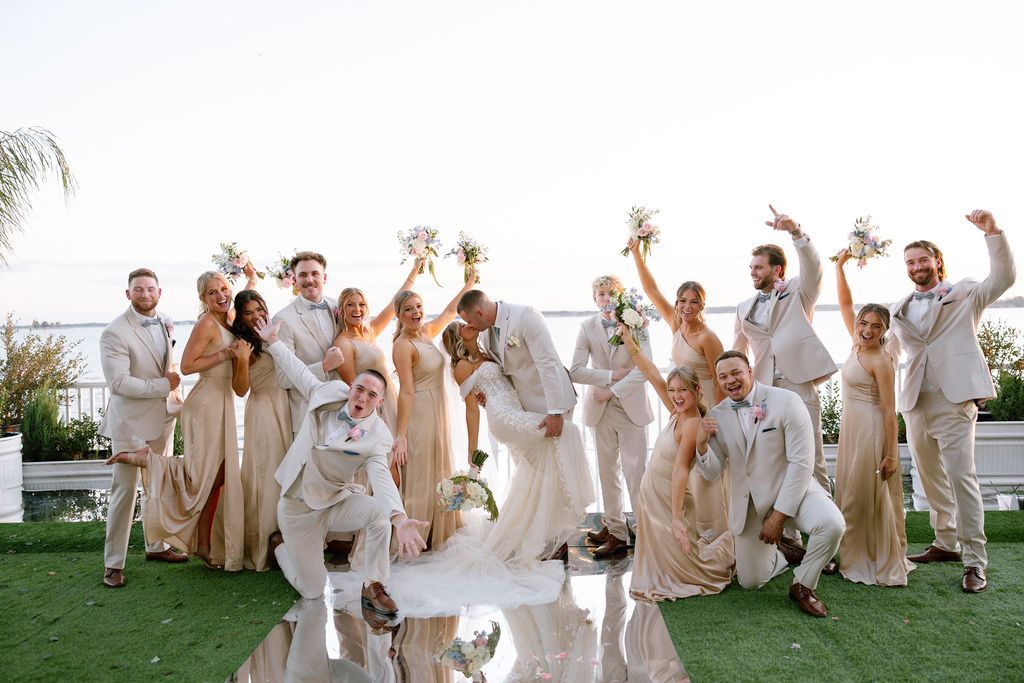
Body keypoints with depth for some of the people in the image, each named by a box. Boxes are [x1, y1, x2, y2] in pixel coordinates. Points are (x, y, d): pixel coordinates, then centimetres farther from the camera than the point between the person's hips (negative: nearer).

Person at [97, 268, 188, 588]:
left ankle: (156, 546, 31)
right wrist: (164, 385, -19)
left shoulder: (165, 322, 5)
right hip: (130, 420, -7)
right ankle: (113, 563, 10)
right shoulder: (115, 332, -17)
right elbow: (119, 382, -23)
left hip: (163, 417, 7)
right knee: (125, 490, -2)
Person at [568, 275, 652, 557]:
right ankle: (615, 530, 20)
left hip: (632, 407, -3)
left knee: (636, 471, -3)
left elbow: (645, 369, -14)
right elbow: (575, 371, -7)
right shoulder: (587, 327, 1)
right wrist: (612, 376, -14)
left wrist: (612, 392, -15)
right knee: (608, 471, 9)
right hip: (601, 410, 3)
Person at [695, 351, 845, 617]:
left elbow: (801, 463, -17)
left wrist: (779, 515, -19)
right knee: (749, 581, 6)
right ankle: (780, 553, 39)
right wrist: (701, 445, -24)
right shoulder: (716, 415, -3)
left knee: (831, 523, -33)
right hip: (748, 504, 3)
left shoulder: (786, 402, -15)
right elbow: (711, 473, -2)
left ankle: (803, 586, -6)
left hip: (791, 490, -3)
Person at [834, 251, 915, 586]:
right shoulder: (858, 344, 3)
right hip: (850, 429, 8)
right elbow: (845, 304, 9)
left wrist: (891, 454, -18)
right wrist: (839, 266, 1)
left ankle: (883, 564, 14)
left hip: (871, 432, -8)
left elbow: (889, 411, -17)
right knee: (851, 494, 15)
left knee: (871, 497, 1)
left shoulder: (881, 361, -17)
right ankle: (856, 557, 27)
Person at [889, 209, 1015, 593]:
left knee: (961, 476, -12)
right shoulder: (898, 311, 17)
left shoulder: (965, 295, 6)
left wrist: (992, 233, -18)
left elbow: (1004, 277, -8)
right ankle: (946, 543, 25)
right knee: (931, 478, 12)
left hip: (953, 399, -5)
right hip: (914, 403, 5)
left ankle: (974, 561, -8)